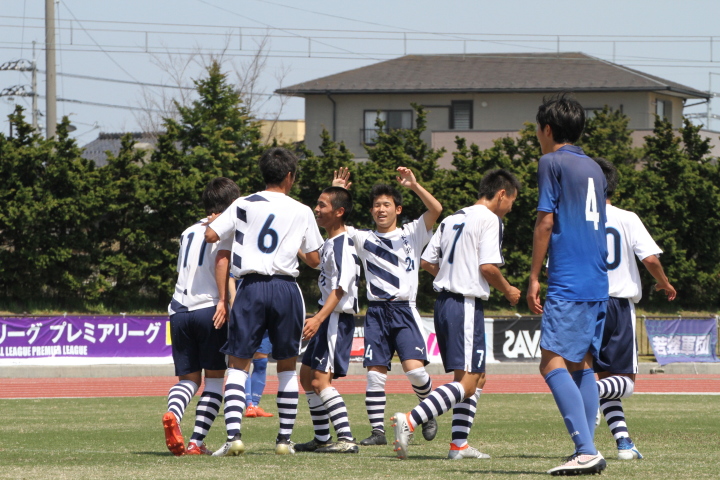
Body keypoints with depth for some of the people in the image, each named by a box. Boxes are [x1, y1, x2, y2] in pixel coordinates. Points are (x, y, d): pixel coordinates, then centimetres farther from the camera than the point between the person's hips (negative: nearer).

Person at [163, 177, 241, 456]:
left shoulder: (189, 232, 23)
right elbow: (222, 257, -16)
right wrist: (223, 300, -19)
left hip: (179, 310, 5)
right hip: (209, 307, -5)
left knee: (188, 378, 9)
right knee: (214, 378, 4)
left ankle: (172, 413, -23)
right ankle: (197, 442, -7)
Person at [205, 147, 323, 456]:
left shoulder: (244, 205, 4)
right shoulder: (302, 212, 7)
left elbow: (211, 235, 0)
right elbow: (314, 260, 10)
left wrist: (215, 221, 22)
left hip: (251, 286, -1)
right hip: (286, 288, 1)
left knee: (238, 364, 1)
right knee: (287, 367, 13)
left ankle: (233, 435, -15)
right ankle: (284, 439, 12)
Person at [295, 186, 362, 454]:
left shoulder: (343, 245, -16)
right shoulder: (330, 243, 15)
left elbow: (341, 288, -25)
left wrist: (319, 318, -33)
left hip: (337, 318, -11)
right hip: (327, 318, 11)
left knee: (320, 379, -17)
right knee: (307, 375, 17)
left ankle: (346, 439, -21)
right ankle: (322, 438, 26)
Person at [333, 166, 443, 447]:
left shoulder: (412, 234, 8)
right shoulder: (363, 239, 14)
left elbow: (436, 210, -7)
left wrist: (414, 185, -17)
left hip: (404, 311, -2)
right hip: (376, 312, 3)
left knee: (414, 368, -16)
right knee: (375, 373, -4)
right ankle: (378, 431, 1)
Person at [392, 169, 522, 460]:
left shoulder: (452, 220, 17)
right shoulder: (489, 219, -7)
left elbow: (426, 262, 16)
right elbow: (487, 266, -17)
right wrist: (507, 291, 0)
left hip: (443, 302, 9)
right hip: (466, 305, -9)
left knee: (478, 377, 17)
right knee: (466, 384, -12)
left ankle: (459, 444, 11)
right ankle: (409, 421, -28)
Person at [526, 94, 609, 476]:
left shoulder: (551, 162, -3)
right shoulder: (594, 168, 19)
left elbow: (545, 222, -8)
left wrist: (533, 277, -5)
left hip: (568, 284, -8)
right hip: (597, 285, 8)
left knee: (552, 363, -13)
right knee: (582, 365, 11)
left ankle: (586, 450, -25)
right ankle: (588, 453, 6)